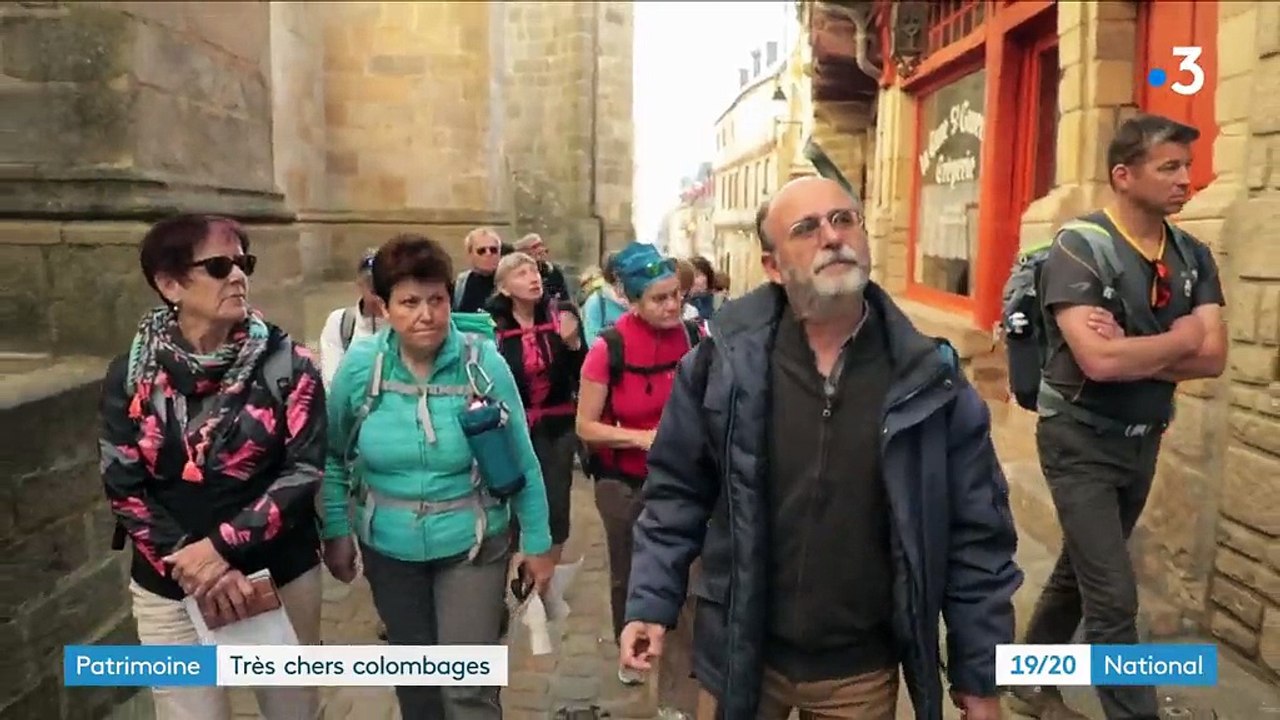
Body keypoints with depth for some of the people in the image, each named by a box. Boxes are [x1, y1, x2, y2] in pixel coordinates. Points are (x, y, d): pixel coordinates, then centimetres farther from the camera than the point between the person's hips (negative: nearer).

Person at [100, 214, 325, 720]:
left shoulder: (286, 363, -8)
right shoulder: (132, 375, -4)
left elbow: (304, 470, -12)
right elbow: (123, 489, -4)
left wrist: (222, 546, -20)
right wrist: (191, 564, -16)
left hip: (281, 577, 0)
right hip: (171, 589, 0)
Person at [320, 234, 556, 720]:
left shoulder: (484, 363, -15)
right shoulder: (359, 366, -10)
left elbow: (522, 461, -7)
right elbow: (334, 458, 4)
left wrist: (537, 542, -3)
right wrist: (336, 532, 2)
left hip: (472, 547, -2)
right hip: (389, 549, 3)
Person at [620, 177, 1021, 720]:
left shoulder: (927, 377, -8)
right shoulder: (724, 362, -10)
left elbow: (975, 536, -2)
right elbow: (676, 491, 0)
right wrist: (651, 603, -6)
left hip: (863, 671, 1)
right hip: (740, 658, 0)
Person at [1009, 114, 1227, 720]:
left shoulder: (1193, 257, 3)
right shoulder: (1080, 249, -17)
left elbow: (1212, 358, -7)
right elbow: (1098, 361, -28)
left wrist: (1130, 350, -20)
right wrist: (1179, 338, -13)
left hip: (1143, 441, 7)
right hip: (1081, 442, -7)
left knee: (1081, 572, 19)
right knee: (1113, 597, -5)